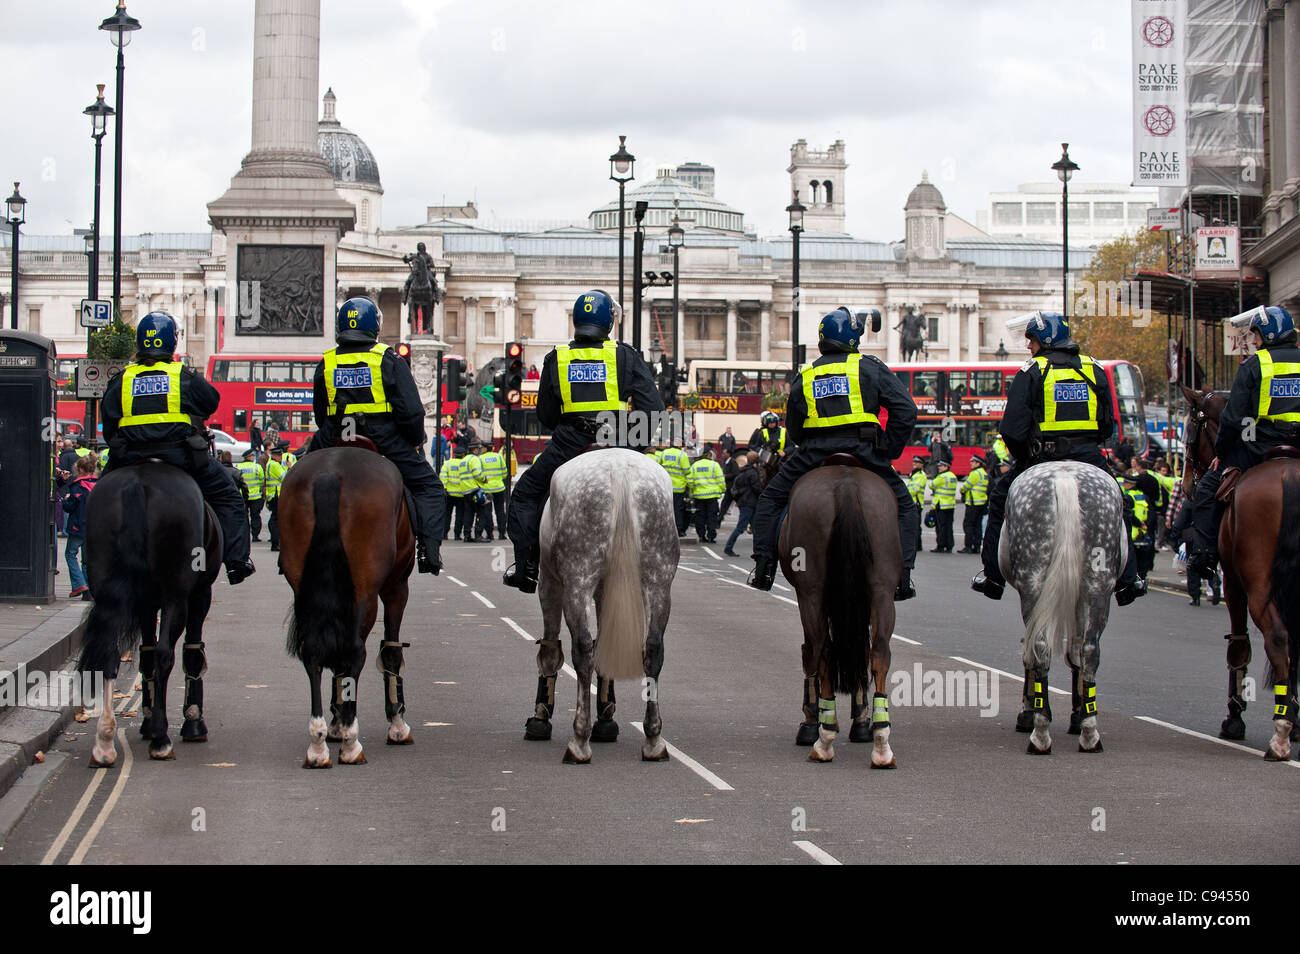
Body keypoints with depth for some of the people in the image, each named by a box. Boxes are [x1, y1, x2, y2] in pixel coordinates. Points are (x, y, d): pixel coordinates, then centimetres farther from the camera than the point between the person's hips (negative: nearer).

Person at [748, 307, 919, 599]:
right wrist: (890, 451, 7)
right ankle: (902, 575, 0)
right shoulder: (870, 367, 9)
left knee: (770, 499, 21)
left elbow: (793, 430, 18)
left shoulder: (804, 378, 16)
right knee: (903, 506, 14)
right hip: (862, 451, -1)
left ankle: (763, 566, 9)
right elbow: (906, 410, 0)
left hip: (813, 454, 1)